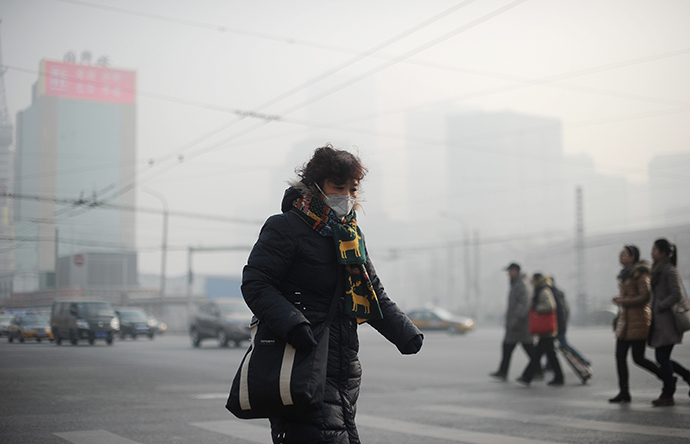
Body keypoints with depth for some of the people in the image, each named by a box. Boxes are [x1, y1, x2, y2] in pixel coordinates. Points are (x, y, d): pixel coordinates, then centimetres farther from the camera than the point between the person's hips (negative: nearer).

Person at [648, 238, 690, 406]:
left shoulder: (670, 271, -13)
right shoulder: (658, 271, 15)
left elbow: (676, 295, -21)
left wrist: (659, 308, -16)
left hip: (667, 321, -9)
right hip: (659, 322, 9)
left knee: (662, 358, -5)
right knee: (661, 357, 11)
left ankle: (668, 395, 3)